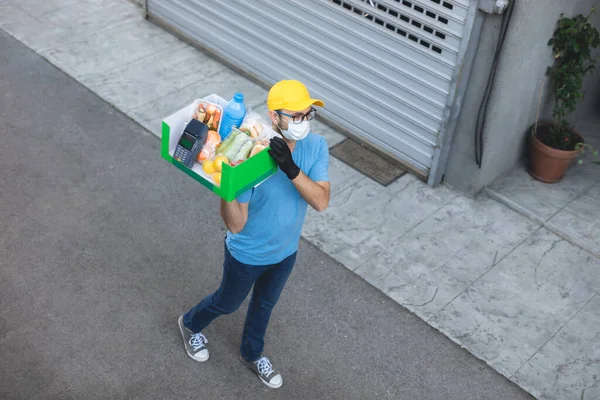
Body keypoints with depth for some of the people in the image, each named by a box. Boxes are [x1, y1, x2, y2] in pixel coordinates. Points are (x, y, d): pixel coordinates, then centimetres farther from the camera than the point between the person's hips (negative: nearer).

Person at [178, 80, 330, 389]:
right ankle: (191, 324, 57)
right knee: (228, 303, 23)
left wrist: (292, 169, -42)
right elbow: (236, 225, -31)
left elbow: (321, 201, -27)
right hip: (248, 254, -4)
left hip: (286, 251, 5)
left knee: (265, 303, 28)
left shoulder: (316, 147, -19)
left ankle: (252, 354, 57)